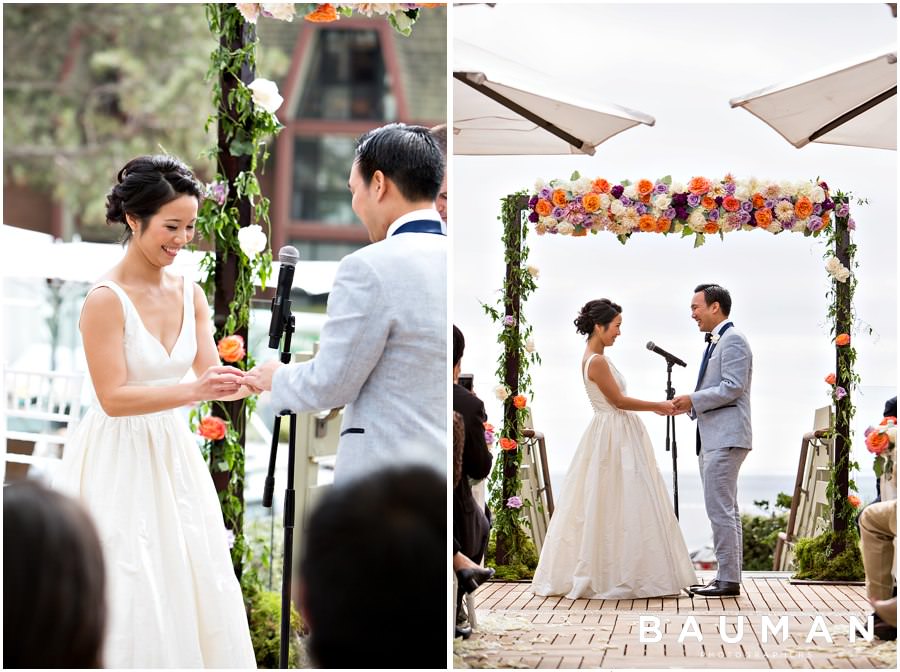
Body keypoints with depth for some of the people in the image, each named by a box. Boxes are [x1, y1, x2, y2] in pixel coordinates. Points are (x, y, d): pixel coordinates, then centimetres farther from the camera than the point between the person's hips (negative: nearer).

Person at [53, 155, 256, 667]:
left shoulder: (190, 294, 3)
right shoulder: (106, 300, -16)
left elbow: (211, 375, 0)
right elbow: (113, 397, -19)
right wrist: (196, 391, -29)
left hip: (174, 458, 6)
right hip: (119, 463, -6)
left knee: (199, 592, 8)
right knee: (129, 599, -3)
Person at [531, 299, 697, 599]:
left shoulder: (596, 358, 13)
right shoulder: (597, 361, -18)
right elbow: (618, 401, -15)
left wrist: (654, 407, 18)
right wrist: (659, 406, -7)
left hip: (616, 437, 10)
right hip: (614, 439, -10)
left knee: (601, 505, 11)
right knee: (621, 506, -7)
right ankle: (619, 576, -4)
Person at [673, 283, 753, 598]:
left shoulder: (733, 339, -11)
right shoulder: (716, 342, 20)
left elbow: (733, 387, -19)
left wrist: (694, 400, -14)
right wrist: (689, 405, 10)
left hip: (725, 438, -11)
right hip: (712, 439, 11)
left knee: (720, 509, -11)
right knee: (725, 510, 11)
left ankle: (728, 579, -9)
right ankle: (728, 577, 14)